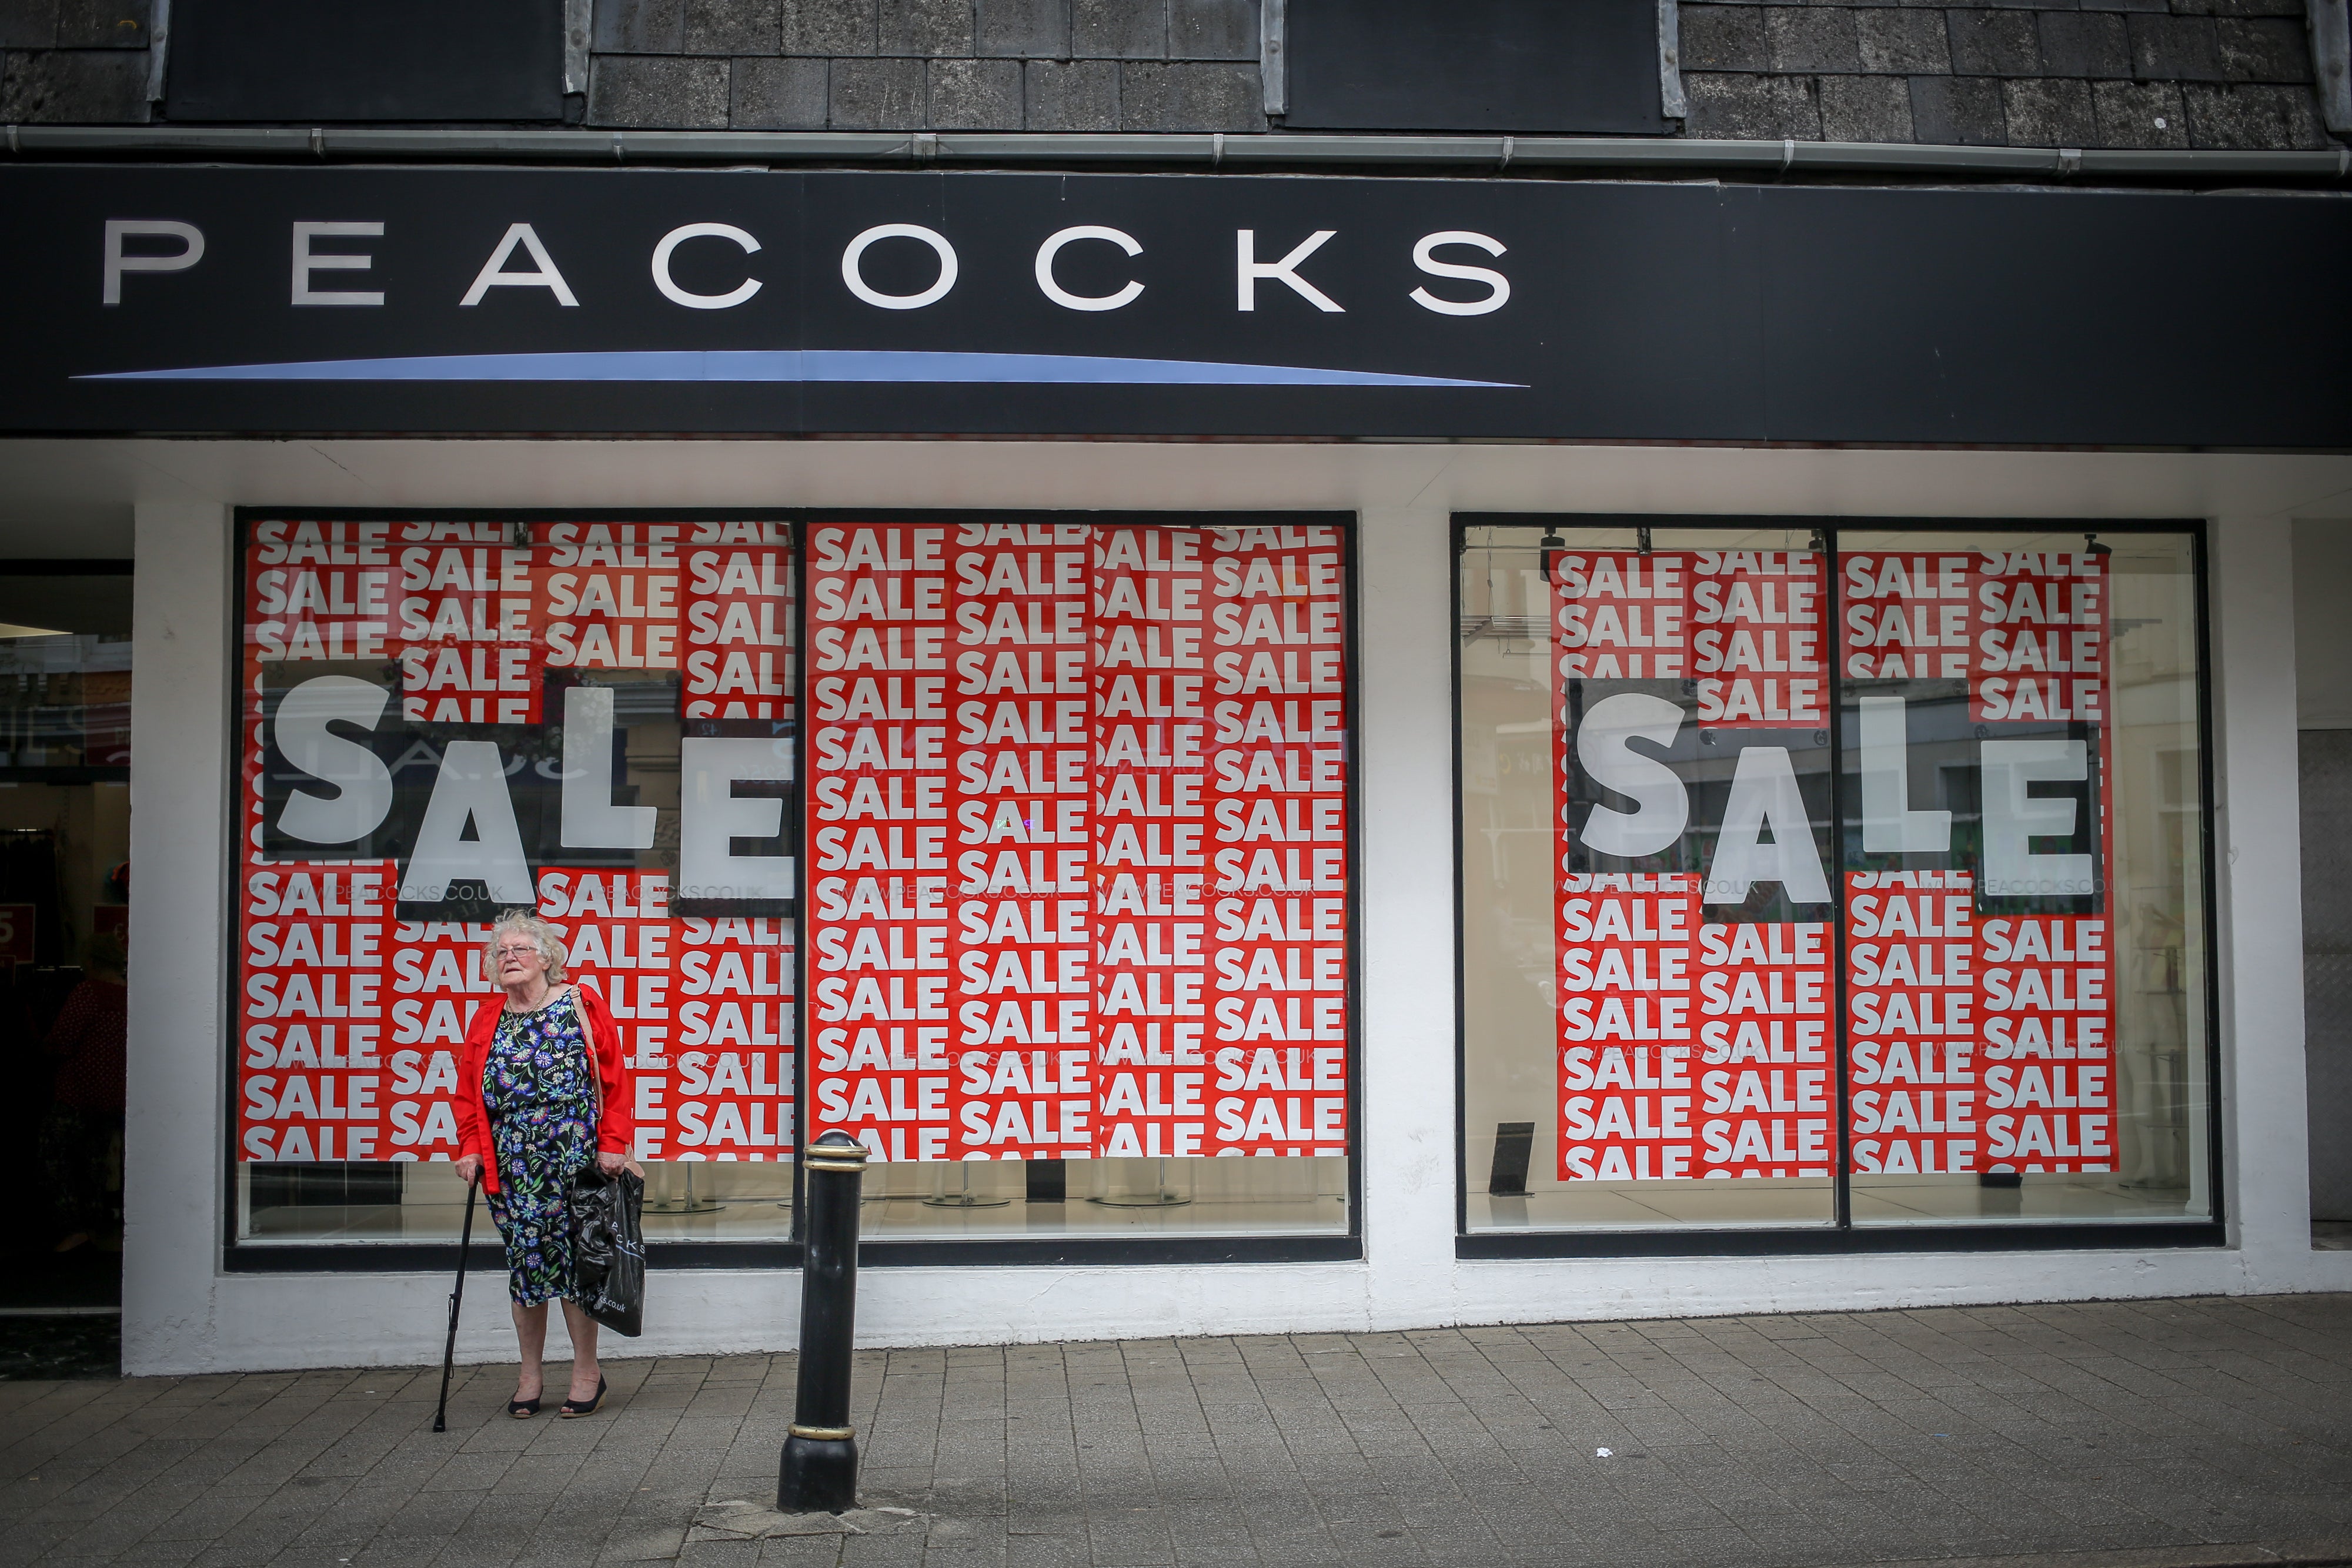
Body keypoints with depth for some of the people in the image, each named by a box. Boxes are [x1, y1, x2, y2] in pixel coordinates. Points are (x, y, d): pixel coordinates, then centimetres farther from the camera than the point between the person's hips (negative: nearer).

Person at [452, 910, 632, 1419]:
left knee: (573, 1260, 0)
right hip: (511, 1163, 3)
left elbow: (613, 1078, -1)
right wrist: (470, 1148, 0)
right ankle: (530, 1377, 19)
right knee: (524, 1261, 7)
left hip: (575, 1158, -3)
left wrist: (612, 1144, -7)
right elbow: (469, 1092, 12)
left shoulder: (580, 1005, 1)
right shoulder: (486, 1022, 12)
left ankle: (586, 1372, 13)